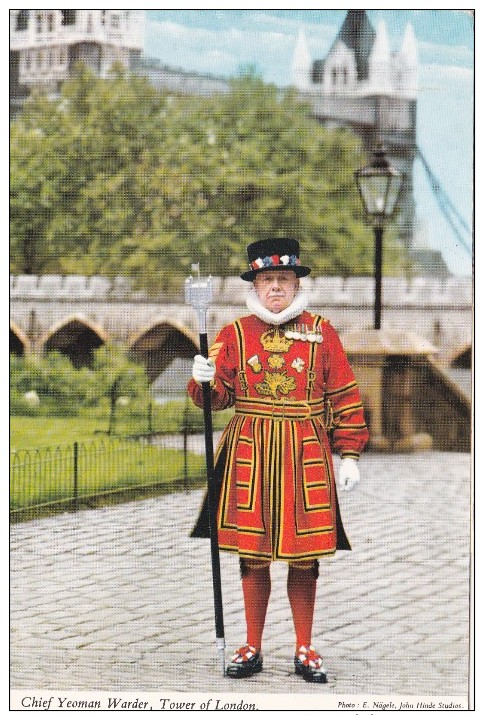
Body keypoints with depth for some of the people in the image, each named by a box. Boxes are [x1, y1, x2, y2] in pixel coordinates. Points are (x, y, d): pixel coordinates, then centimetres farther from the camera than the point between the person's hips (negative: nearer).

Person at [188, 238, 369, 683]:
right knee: (252, 555, 5)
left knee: (304, 556, 3)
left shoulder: (322, 334, 5)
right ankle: (252, 649, 16)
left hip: (306, 455, 0)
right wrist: (204, 380, -19)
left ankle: (305, 650, 15)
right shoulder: (235, 334, 6)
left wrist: (350, 455, 1)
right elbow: (219, 396, 3)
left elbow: (345, 398, 5)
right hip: (249, 453, 1)